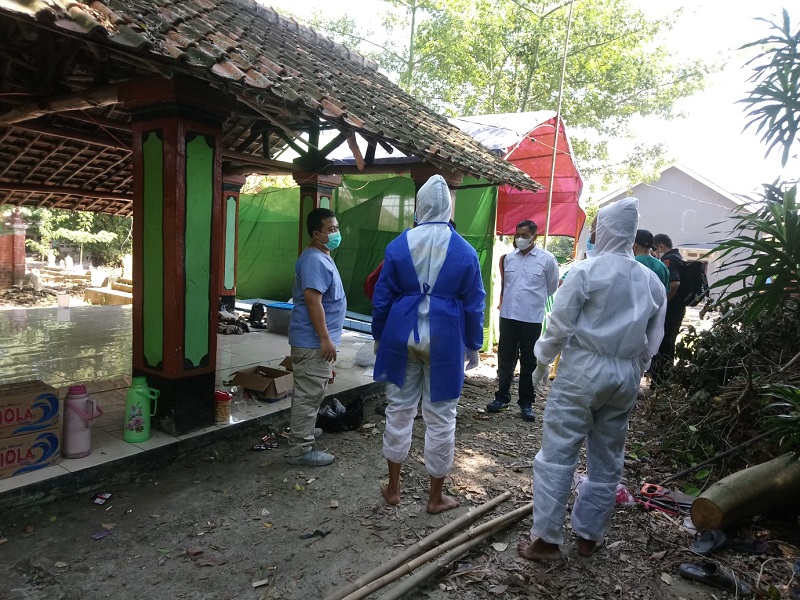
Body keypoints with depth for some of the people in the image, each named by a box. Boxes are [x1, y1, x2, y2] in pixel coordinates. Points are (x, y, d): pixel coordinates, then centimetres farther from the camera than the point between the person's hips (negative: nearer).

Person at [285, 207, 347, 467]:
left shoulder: (322, 257, 14)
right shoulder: (315, 260, -20)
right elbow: (313, 300, -26)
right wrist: (325, 339, -25)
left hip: (314, 339, 11)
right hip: (313, 341, -11)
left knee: (308, 392, 22)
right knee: (309, 394, -4)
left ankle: (302, 430, 37)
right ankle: (299, 449, 3)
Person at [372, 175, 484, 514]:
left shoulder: (398, 245, -2)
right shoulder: (465, 251, -3)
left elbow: (382, 297, 2)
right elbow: (473, 304, 1)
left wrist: (379, 336, 14)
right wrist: (473, 345, 11)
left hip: (402, 335, 2)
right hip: (444, 339, -1)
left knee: (399, 409, 14)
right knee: (440, 417, 8)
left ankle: (393, 488, 26)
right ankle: (436, 497, 22)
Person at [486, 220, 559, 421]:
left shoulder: (547, 259, -7)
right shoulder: (508, 258, 4)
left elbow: (552, 288, 6)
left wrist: (533, 299, 12)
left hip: (532, 319, -3)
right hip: (508, 316, 3)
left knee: (529, 363, 8)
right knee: (505, 360, 10)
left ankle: (526, 403, 19)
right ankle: (502, 397, 23)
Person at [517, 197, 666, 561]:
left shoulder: (587, 270, -9)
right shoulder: (652, 281, 7)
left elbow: (560, 323, -10)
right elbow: (653, 340, 10)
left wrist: (542, 357, 5)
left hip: (583, 369, -5)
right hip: (626, 376, 6)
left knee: (557, 454, 1)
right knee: (607, 460, 14)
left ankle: (546, 538, 6)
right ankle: (589, 535, 26)